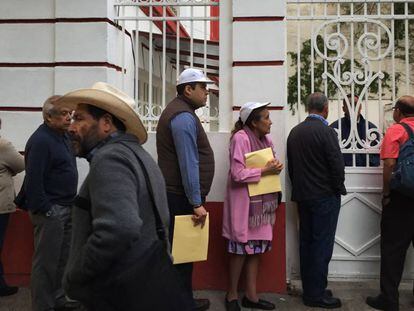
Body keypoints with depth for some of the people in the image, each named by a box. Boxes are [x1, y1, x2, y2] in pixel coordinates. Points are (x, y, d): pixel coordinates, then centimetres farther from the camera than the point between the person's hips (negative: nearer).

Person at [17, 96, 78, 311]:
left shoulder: (63, 136, 12)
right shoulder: (40, 140, -17)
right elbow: (33, 179, -21)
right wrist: (44, 210, -21)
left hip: (65, 208, 9)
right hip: (49, 210, -9)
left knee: (62, 259, 18)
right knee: (46, 262, 1)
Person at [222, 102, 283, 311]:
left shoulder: (266, 139, 9)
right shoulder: (240, 138, -16)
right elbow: (237, 174, -22)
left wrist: (274, 167, -3)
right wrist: (265, 171, -18)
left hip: (261, 201, 8)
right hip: (244, 202, -7)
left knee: (256, 248, 10)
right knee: (240, 249, 2)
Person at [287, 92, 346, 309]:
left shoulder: (295, 132, 6)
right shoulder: (326, 132, -15)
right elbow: (337, 165, -15)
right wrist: (338, 189, 0)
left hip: (302, 196, 7)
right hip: (324, 196, -7)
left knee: (306, 242, 13)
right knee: (322, 245, 1)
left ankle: (309, 290, 23)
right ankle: (317, 294, 8)